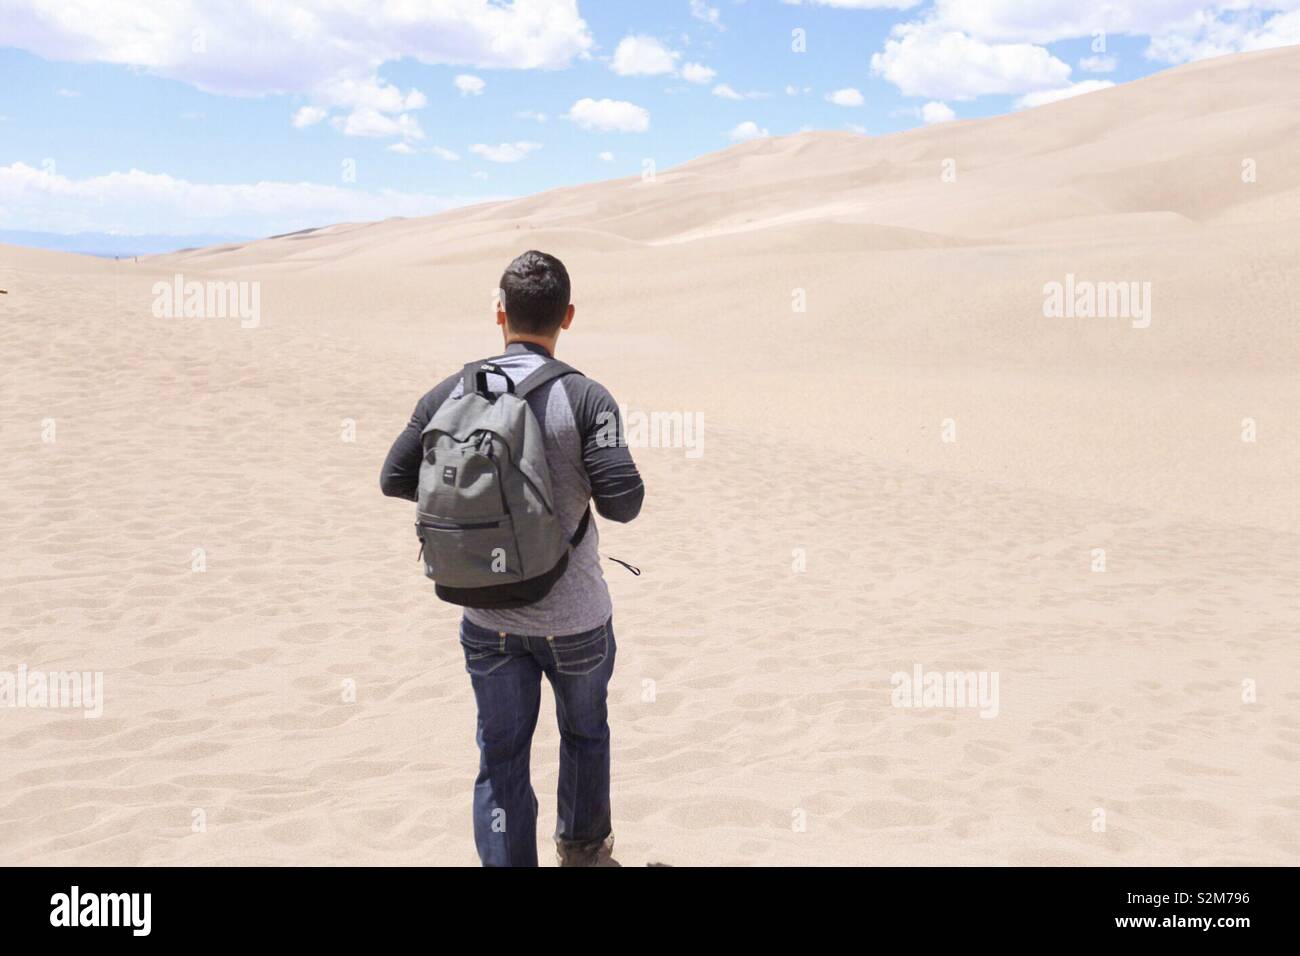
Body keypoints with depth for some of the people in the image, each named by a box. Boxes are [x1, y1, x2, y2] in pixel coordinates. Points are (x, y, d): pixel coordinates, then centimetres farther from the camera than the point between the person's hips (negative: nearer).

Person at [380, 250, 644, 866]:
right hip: (574, 617, -1)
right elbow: (623, 501, -20)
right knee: (584, 732, 24)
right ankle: (582, 847, 44)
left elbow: (395, 479, 0)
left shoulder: (451, 394, -6)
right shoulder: (585, 398, -16)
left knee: (500, 756, 14)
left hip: (488, 619, 2)